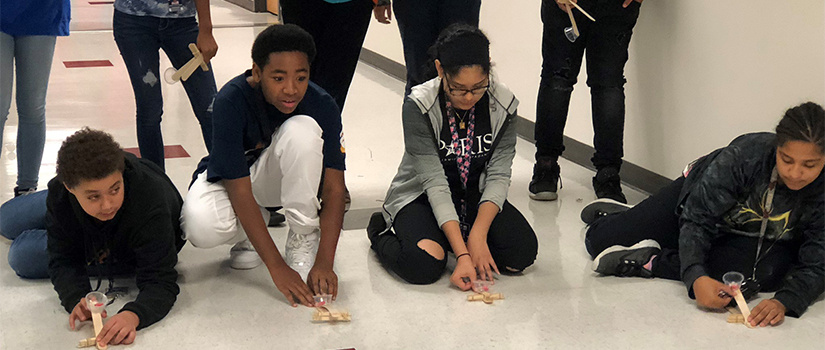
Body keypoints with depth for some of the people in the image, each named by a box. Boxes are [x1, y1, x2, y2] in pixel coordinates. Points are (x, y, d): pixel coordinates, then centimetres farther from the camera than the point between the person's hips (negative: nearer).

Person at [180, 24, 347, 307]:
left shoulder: (322, 106, -24)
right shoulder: (231, 100, -31)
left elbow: (334, 188, -24)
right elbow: (239, 191, -32)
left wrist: (324, 263, -37)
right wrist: (277, 267, -37)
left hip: (279, 178, 2)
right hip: (228, 179, -1)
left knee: (302, 129, -32)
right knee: (202, 228, -36)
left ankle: (304, 241, -14)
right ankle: (249, 233, 3)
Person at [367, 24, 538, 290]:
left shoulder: (503, 104, -13)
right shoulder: (419, 106, -24)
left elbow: (498, 176, -11)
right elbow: (435, 184, -27)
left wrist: (477, 235, -25)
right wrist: (462, 253, -33)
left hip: (477, 197, 4)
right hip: (422, 196, -4)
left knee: (523, 253, -20)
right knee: (423, 266, -31)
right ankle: (381, 232, 4)